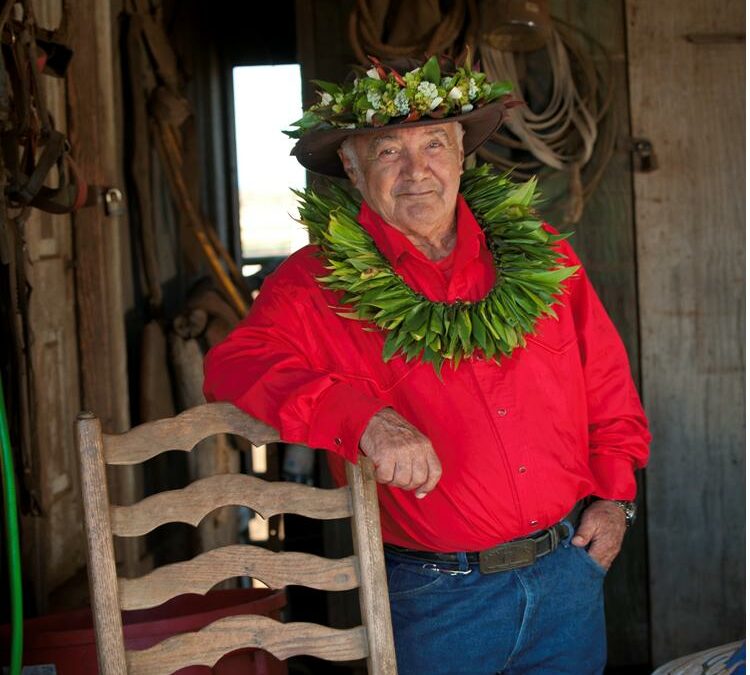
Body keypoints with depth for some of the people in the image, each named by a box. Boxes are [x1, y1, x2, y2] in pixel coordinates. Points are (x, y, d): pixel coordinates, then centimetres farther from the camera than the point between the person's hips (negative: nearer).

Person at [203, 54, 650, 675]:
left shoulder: (538, 253, 5)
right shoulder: (318, 283, -7)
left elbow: (608, 384, 13)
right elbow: (237, 364, -21)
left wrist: (614, 494, 5)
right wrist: (365, 419, -33)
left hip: (570, 568, 4)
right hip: (435, 597, -4)